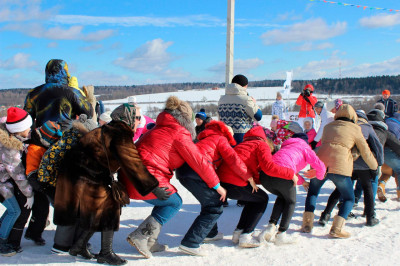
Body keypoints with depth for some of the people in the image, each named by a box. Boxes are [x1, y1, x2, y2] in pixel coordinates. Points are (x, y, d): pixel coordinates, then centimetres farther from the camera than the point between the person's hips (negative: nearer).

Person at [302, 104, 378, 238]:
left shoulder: (328, 126, 20)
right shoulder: (354, 129, 11)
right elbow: (366, 152, 16)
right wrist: (375, 166, 32)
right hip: (340, 167, -3)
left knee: (312, 192, 23)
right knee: (349, 199, 12)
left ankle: (307, 224, 11)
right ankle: (336, 228, -3)